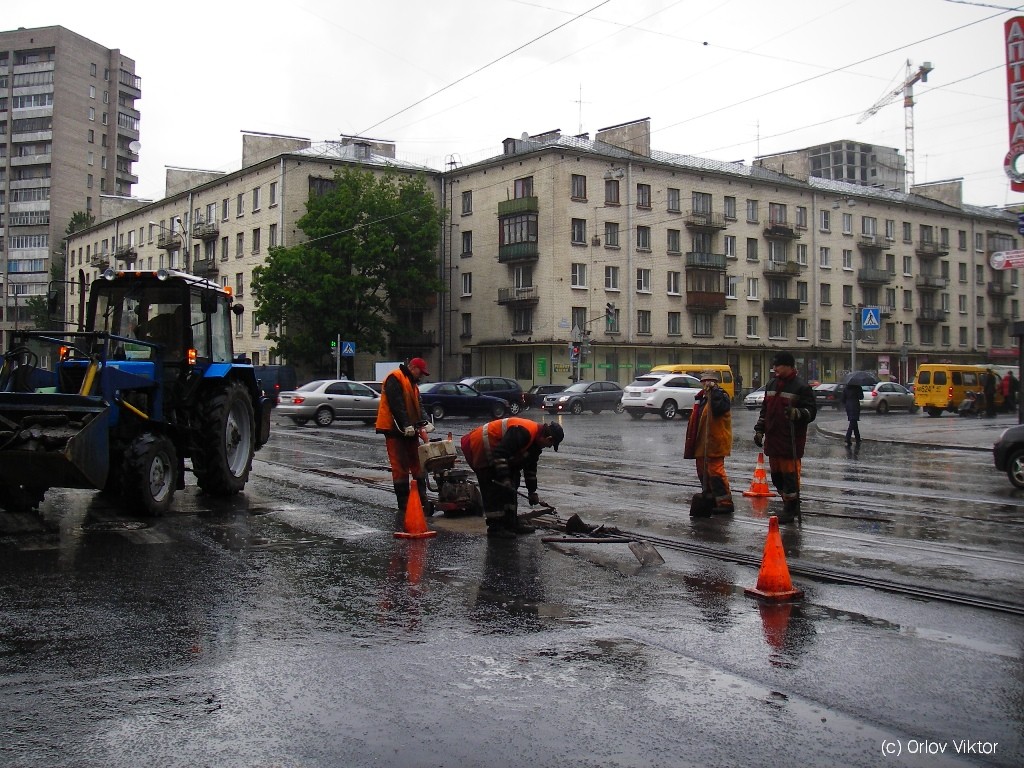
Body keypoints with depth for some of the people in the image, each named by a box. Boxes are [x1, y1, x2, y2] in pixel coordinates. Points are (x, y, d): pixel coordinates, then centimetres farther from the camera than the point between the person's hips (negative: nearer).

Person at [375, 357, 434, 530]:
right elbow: (397, 404, -20)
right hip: (395, 431, -9)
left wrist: (424, 423, -3)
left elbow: (418, 405, 13)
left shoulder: (412, 383, 20)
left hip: (410, 430, 9)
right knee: (400, 468, -7)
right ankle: (403, 507, -4)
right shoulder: (394, 379, -10)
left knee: (418, 464, 11)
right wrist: (406, 425, -25)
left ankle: (422, 500, 19)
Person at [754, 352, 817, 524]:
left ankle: (790, 509, 5)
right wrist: (759, 430, 17)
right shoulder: (771, 384, 14)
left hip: (791, 441, -7)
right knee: (776, 474, 12)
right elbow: (765, 409, 22)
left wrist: (797, 413, -28)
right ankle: (791, 505, 25)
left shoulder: (801, 387, -8)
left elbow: (811, 411, -9)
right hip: (773, 439, 7)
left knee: (790, 473, -4)